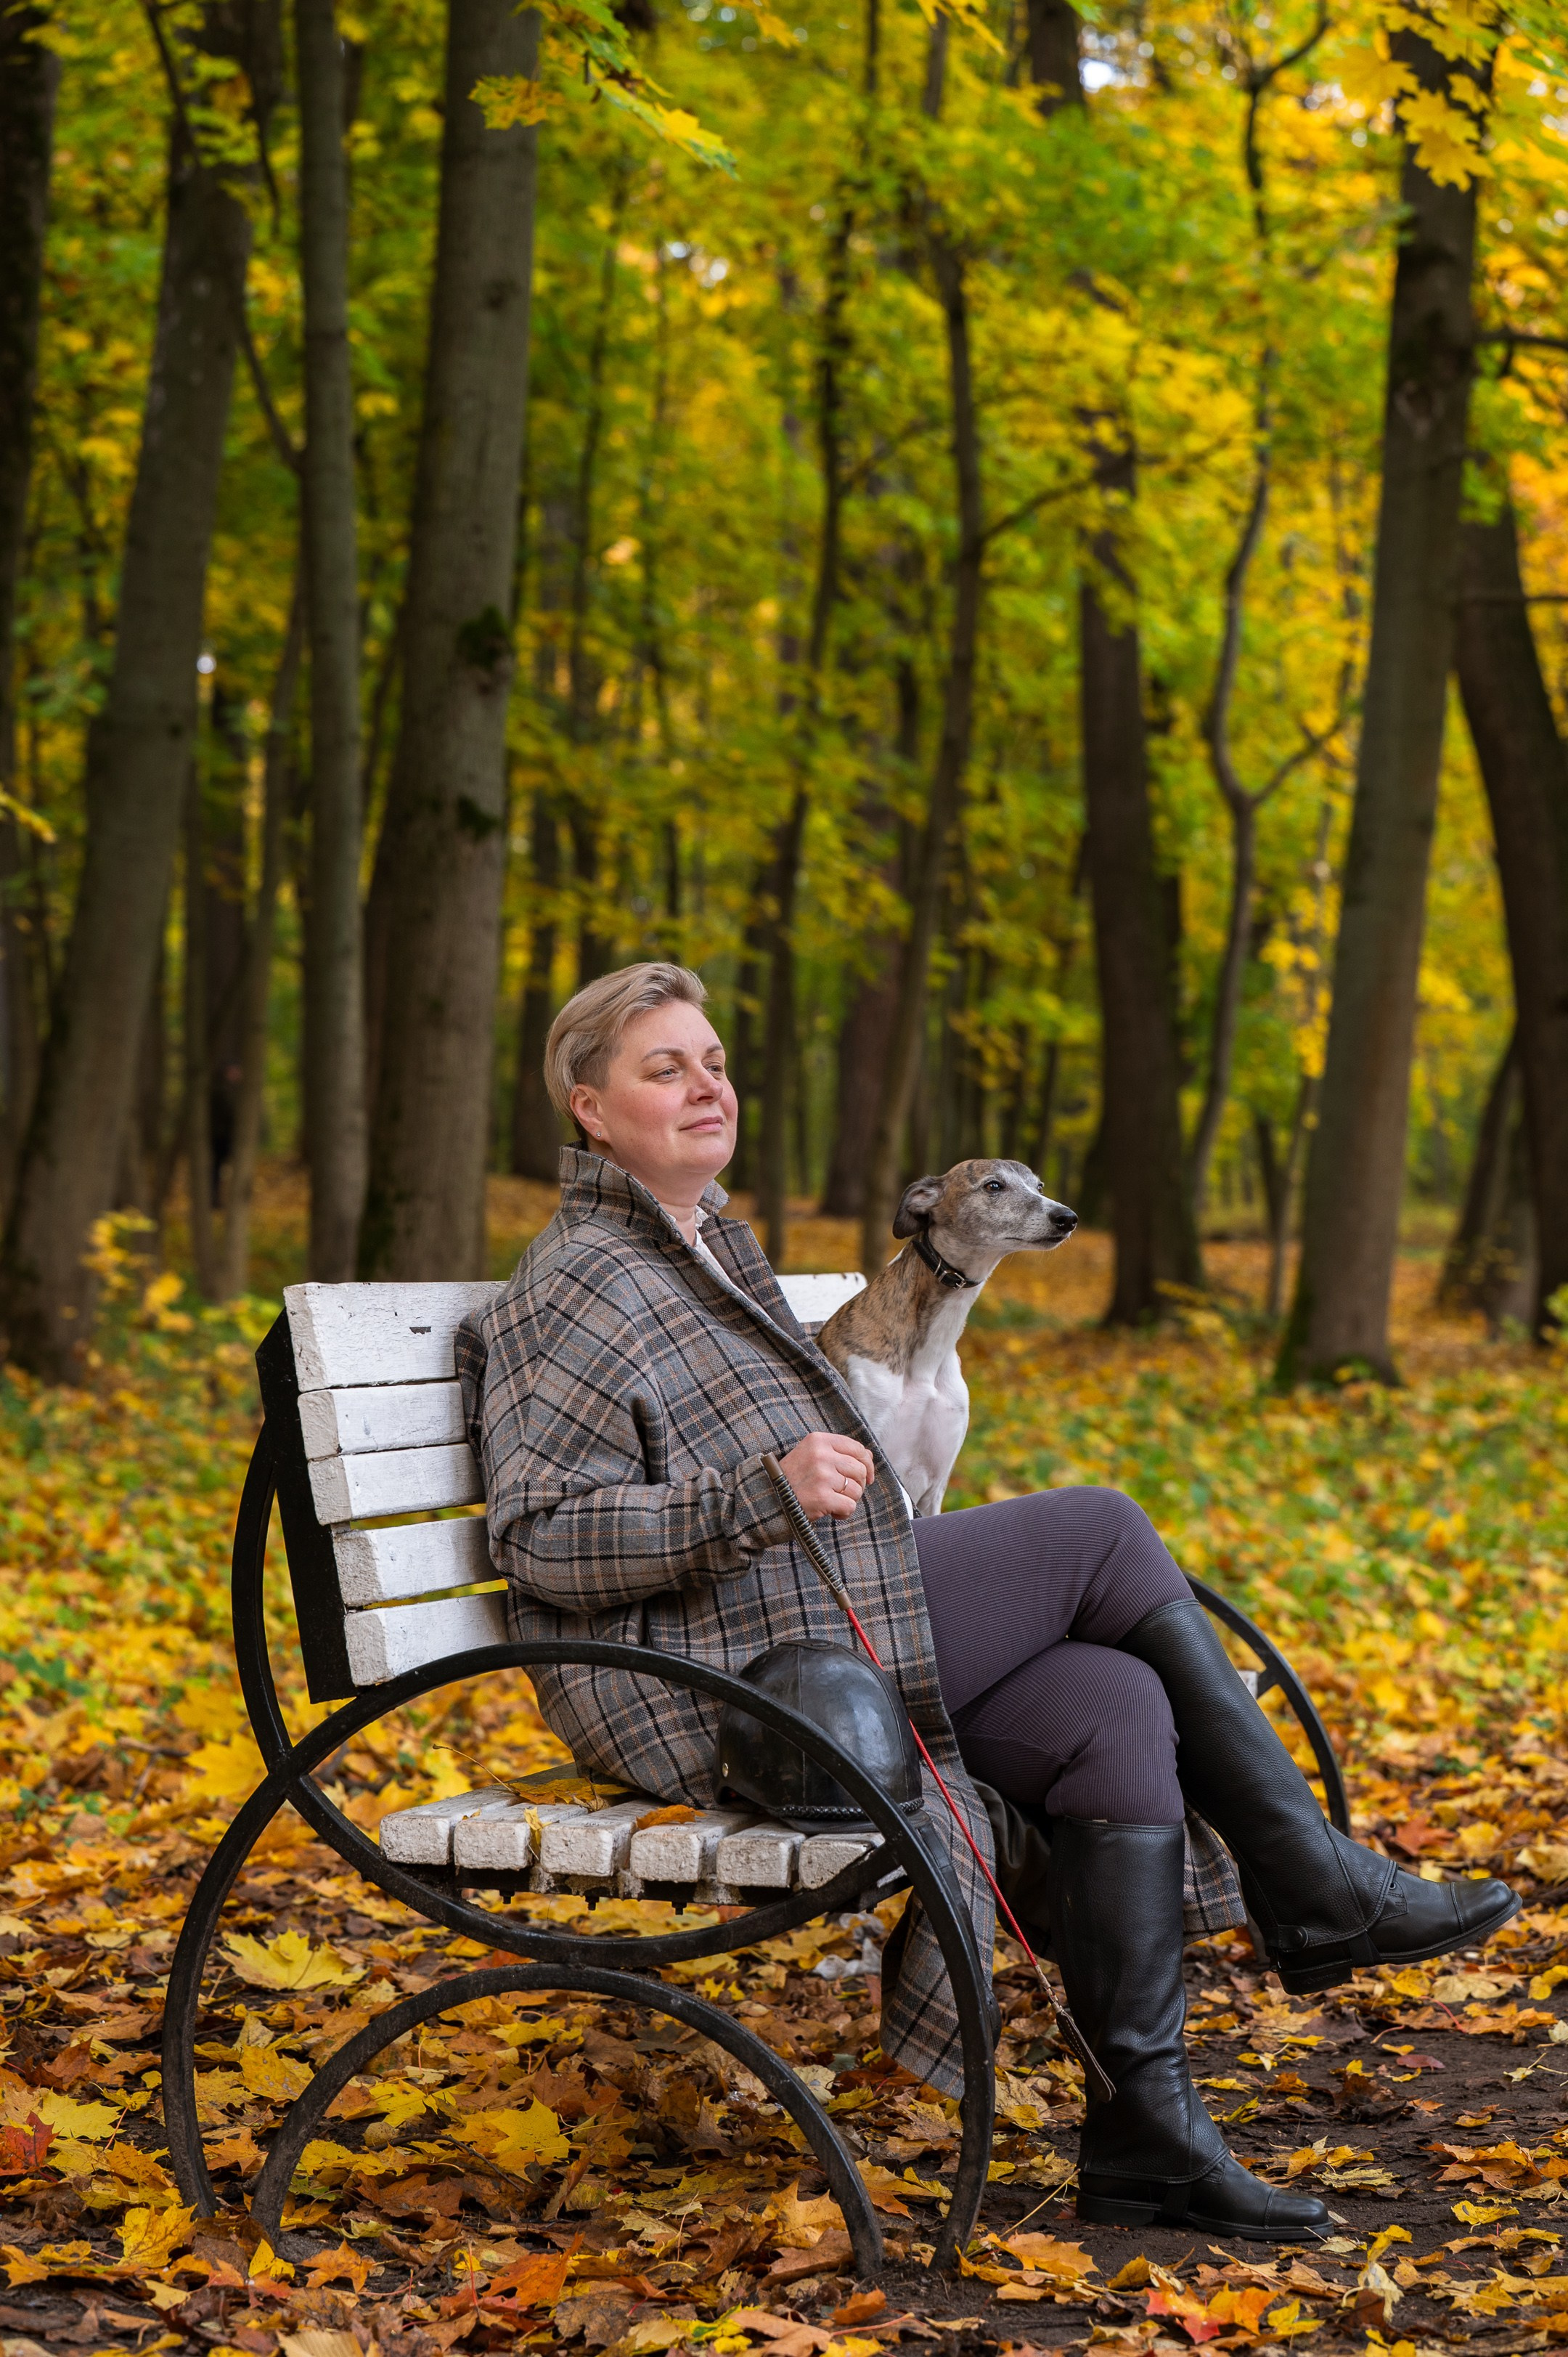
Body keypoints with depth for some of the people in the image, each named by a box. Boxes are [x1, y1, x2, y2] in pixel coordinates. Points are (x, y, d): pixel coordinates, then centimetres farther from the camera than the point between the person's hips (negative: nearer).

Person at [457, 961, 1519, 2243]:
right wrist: (765, 1494, -25)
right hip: (707, 1684, -9)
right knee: (1106, 1533, -13)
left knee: (1113, 1707, -14)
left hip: (812, 1625, 9)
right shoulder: (581, 1285, -8)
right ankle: (1314, 1888, -3)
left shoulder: (713, 1247, 22)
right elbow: (539, 1541, -16)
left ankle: (1143, 2129, -13)